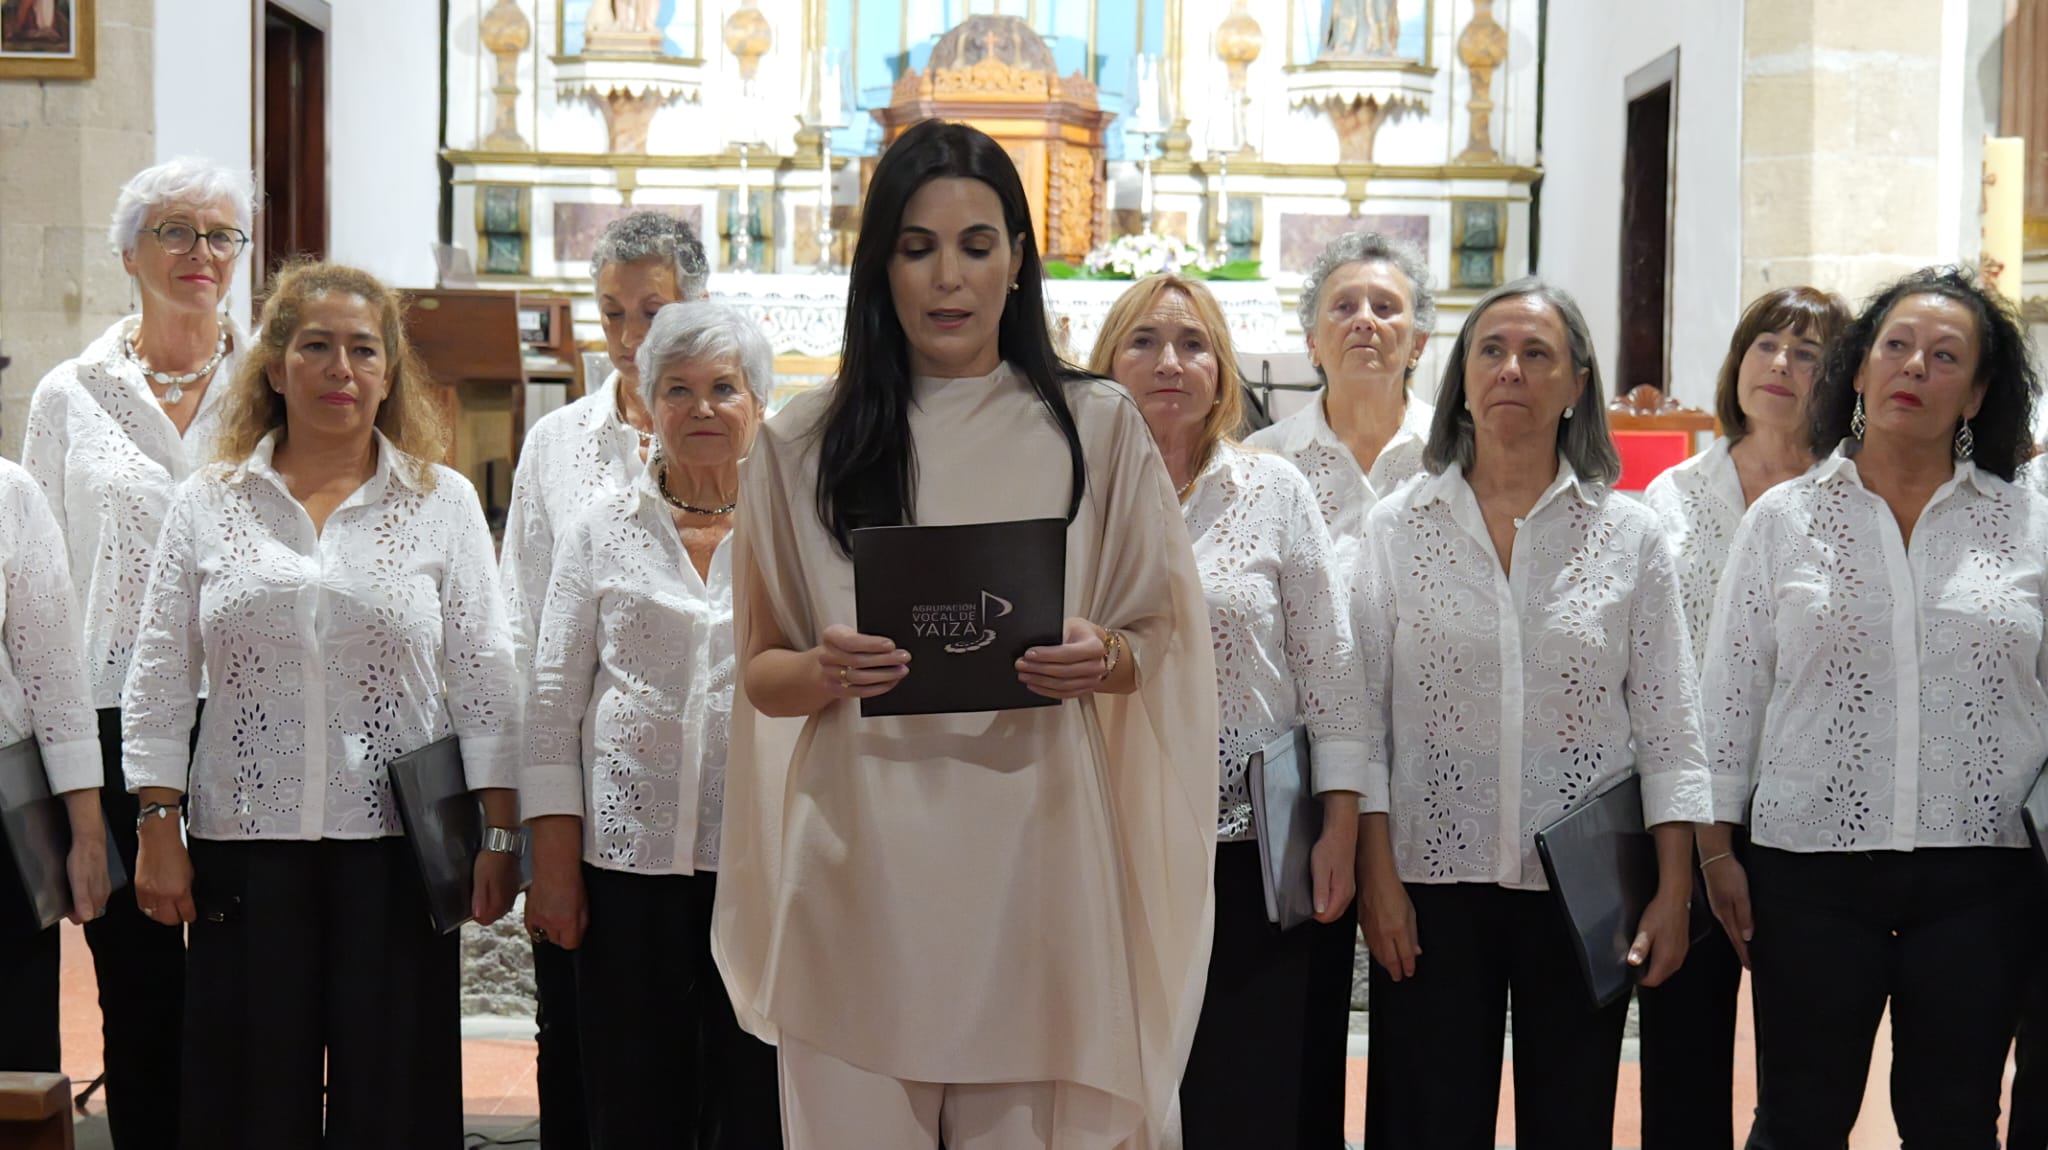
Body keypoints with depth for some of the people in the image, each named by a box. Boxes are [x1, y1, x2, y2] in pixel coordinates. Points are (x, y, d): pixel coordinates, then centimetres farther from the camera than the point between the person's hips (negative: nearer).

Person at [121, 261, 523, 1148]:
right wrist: (157, 831, 0)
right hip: (244, 841, 1)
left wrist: (499, 834, -3)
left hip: (395, 842, -1)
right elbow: (159, 684, 7)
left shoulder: (443, 503, 4)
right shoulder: (207, 504, 6)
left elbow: (484, 681, 3)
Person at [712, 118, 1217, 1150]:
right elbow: (760, 675, 8)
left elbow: (1161, 640, 10)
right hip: (862, 861, 0)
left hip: (1036, 852, 0)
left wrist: (1103, 662, -13)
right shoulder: (803, 443, 4)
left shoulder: (1096, 428, 4)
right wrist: (825, 672, -14)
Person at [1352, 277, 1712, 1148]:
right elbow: (1364, 716, 1)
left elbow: (1668, 730, 2)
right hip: (1432, 879, 0)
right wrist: (1376, 874, -6)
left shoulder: (1629, 535, 4)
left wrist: (1673, 891, -3)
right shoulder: (1399, 526, 3)